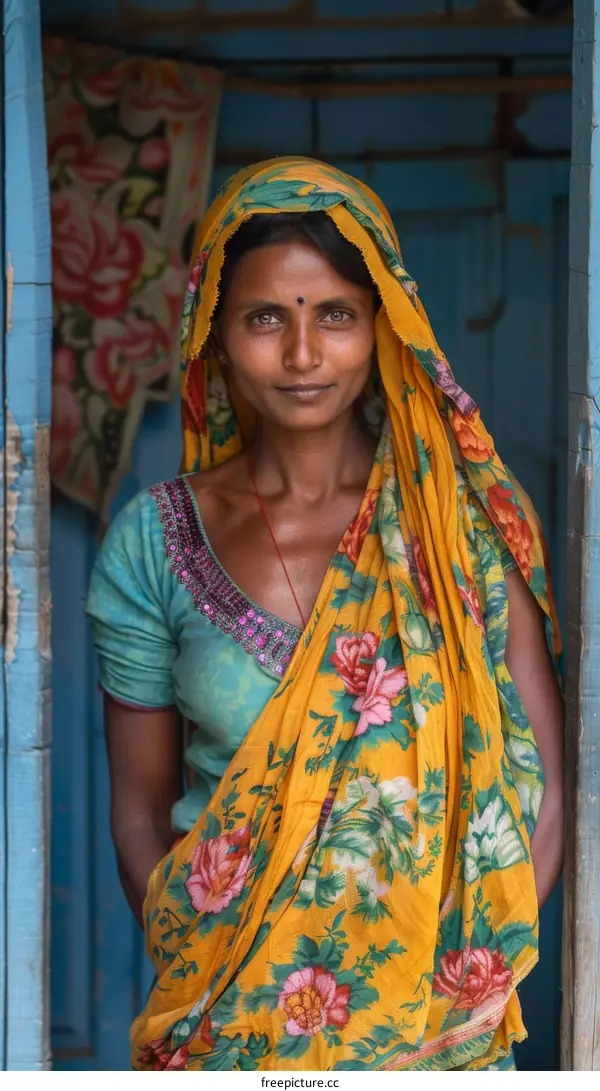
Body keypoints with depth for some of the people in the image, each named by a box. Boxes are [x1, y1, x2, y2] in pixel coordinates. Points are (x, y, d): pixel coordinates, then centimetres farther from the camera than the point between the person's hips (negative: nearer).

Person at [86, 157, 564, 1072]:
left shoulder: (464, 523, -4)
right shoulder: (156, 543, -3)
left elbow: (546, 785, -5)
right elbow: (139, 813, 1)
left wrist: (466, 982, -15)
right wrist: (197, 991, -12)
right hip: (228, 1020, 0)